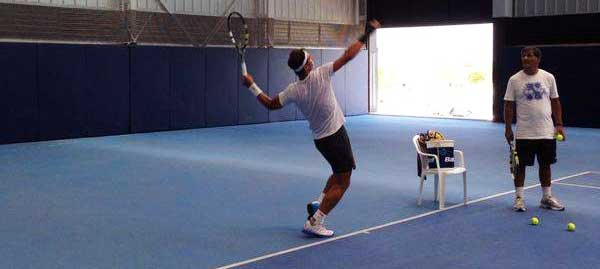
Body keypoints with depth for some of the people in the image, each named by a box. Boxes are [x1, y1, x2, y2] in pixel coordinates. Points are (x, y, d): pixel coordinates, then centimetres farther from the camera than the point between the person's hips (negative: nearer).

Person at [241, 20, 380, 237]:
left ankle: (319, 204, 22)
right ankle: (314, 223, -3)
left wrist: (252, 86, 14)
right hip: (336, 135, -6)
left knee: (340, 173, 28)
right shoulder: (320, 75, -21)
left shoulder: (293, 91, -8)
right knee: (342, 183, 0)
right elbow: (348, 56, -18)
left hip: (320, 138, 7)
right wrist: (365, 36, -8)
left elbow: (270, 104, 3)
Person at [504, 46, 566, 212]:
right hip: (524, 134, -2)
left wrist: (559, 125, 2)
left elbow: (555, 102, 8)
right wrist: (508, 128, -5)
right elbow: (509, 105, 0)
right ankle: (519, 198, 13)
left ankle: (546, 198, 22)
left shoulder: (548, 77, 3)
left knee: (545, 164, 10)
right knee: (520, 165, 2)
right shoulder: (514, 80, -2)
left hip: (547, 132, 2)